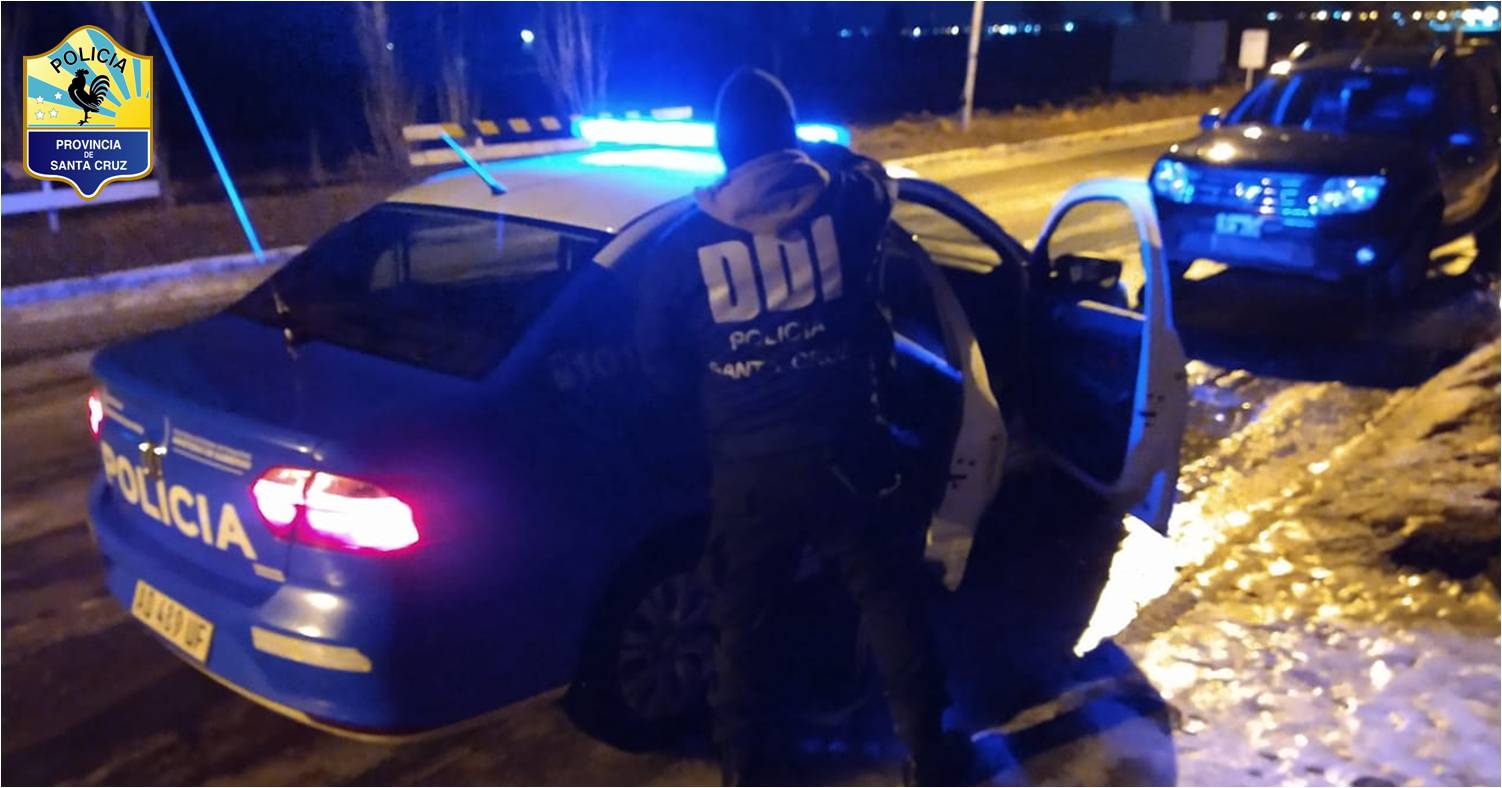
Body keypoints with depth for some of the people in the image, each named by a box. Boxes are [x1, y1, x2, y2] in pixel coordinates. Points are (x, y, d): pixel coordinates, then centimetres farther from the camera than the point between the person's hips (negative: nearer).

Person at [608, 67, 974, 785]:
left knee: (739, 621, 18)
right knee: (891, 604, 18)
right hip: (847, 454, 1)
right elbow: (872, 175, 19)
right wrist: (813, 157, 33)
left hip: (747, 468, 0)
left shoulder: (679, 240, -7)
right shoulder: (845, 202, -6)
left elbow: (657, 364, 2)